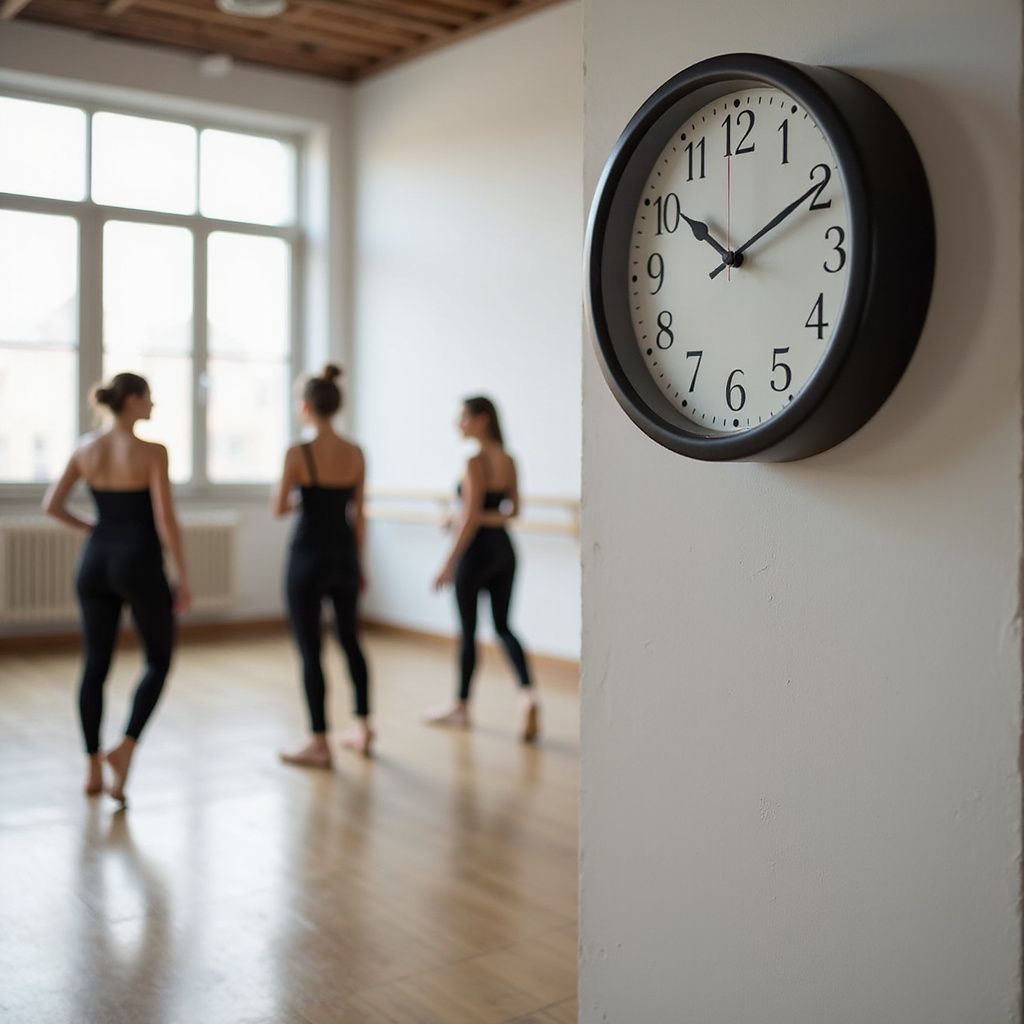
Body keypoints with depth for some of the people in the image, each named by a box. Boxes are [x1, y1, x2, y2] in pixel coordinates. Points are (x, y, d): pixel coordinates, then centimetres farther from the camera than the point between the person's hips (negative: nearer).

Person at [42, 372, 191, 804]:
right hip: (139, 563, -5)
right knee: (158, 660, 11)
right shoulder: (152, 451, -13)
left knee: (95, 665, 11)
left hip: (95, 562, 5)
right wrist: (184, 579, -9)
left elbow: (52, 505, 6)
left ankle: (94, 769, 16)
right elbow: (165, 520, -15)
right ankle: (125, 746, -7)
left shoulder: (86, 448, 4)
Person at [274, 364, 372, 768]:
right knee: (350, 639, 20)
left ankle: (319, 743, 8)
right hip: (344, 555, 5)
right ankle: (362, 728, 27)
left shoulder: (298, 453, -15)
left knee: (309, 649, 3)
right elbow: (358, 514, 6)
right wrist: (360, 564, 14)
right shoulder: (356, 454, 0)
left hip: (308, 556, -5)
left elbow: (279, 508, -6)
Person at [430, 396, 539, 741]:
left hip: (478, 550, -7)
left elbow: (472, 518, -18)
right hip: (504, 549, 7)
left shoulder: (476, 461, -15)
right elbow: (513, 510, 12)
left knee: (468, 629, 6)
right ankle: (528, 693, -6)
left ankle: (462, 707, 19)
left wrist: (450, 563, -15)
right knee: (502, 625, 12)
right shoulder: (509, 460, 7)